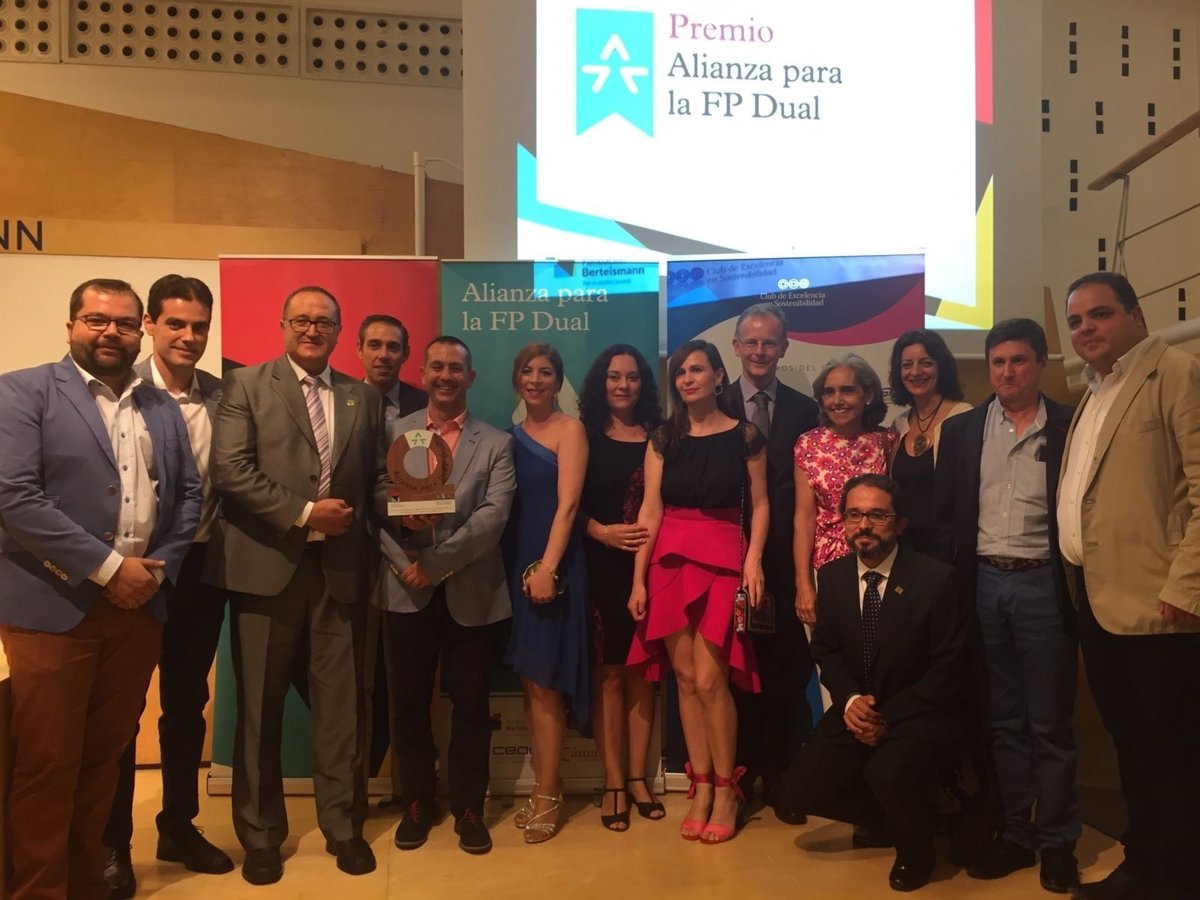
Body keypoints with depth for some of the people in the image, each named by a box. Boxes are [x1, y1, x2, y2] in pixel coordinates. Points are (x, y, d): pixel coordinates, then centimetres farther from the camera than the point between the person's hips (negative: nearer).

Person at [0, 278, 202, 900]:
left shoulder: (162, 408, 12)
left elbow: (188, 493, 12)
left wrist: (159, 570, -4)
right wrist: (108, 567, -16)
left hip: (139, 606, 5)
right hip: (54, 607, -5)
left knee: (104, 755, 15)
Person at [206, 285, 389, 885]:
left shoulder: (363, 398, 12)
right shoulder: (246, 385, 1)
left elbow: (378, 476, 11)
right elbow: (231, 470, -10)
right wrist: (305, 512, -15)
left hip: (341, 568, 3)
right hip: (266, 565, -2)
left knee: (340, 702, 10)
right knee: (260, 706, 9)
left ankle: (343, 825, 26)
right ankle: (261, 834, 27)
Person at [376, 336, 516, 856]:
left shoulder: (496, 444, 3)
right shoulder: (393, 432, 7)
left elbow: (493, 515, -9)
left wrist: (435, 562, -16)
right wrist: (404, 563, -15)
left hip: (472, 593, -1)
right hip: (407, 591, 1)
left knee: (471, 705, 6)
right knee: (409, 703, 9)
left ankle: (468, 808, 22)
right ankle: (416, 804, 27)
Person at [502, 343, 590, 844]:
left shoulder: (569, 430, -3)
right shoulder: (511, 436, 14)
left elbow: (567, 505, -11)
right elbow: (507, 507, 10)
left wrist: (547, 568, -18)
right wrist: (518, 570, 0)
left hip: (552, 564, -6)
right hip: (516, 566, 6)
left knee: (544, 682, -3)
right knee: (530, 682, 9)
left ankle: (548, 797, 8)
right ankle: (542, 788, 20)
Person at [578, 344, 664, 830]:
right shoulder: (585, 434, 4)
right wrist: (604, 532, -15)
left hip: (649, 565, 2)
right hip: (602, 565, -2)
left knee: (641, 670, 6)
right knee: (609, 671, 1)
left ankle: (637, 777, 18)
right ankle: (613, 783, 11)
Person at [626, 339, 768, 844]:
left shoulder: (745, 436, 2)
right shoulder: (664, 439, 8)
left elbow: (759, 505, 5)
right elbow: (650, 510, 4)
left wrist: (753, 559, -10)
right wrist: (638, 579, -1)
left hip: (722, 560, -3)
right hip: (670, 560, 3)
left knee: (710, 679, -8)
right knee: (685, 678, 5)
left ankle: (726, 791, 9)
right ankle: (701, 790, 17)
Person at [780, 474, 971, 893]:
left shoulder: (936, 579, -14)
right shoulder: (832, 575, 0)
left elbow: (948, 668, -13)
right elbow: (825, 648, 8)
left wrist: (888, 716, -18)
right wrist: (849, 699, -12)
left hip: (920, 714, -5)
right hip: (857, 710, 5)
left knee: (888, 774, -33)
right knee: (803, 786, -10)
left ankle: (914, 844, 3)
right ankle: (892, 815, 17)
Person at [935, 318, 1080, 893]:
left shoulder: (1069, 427, 0)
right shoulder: (961, 431, 8)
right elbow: (946, 514, 7)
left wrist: (1076, 588, -8)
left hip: (1042, 585, -2)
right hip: (983, 586, 3)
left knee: (1049, 722, 6)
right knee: (1001, 719, 11)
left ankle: (1057, 841, 19)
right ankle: (1015, 834, 21)